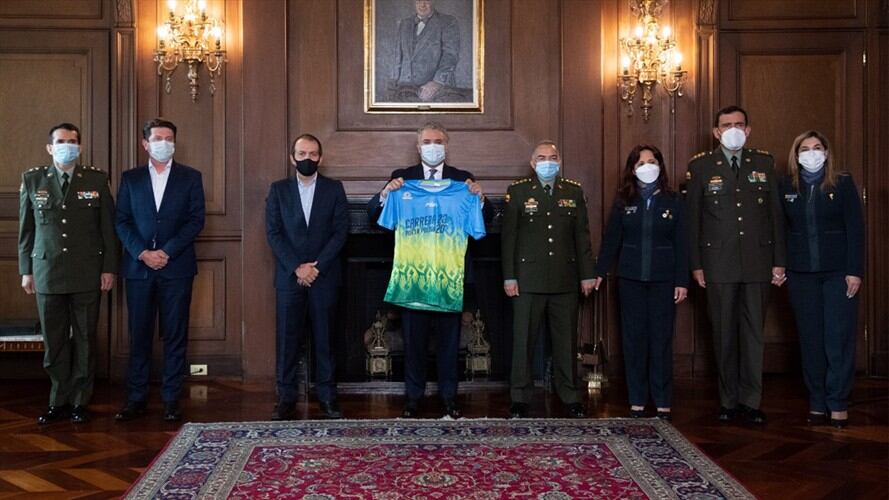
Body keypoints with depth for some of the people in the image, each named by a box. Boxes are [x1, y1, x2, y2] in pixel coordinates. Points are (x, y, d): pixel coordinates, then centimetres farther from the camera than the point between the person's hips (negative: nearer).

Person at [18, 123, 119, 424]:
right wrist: (26, 270, 6)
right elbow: (25, 229, 9)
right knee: (54, 340, 6)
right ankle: (59, 402, 17)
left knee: (85, 339, 5)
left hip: (87, 274, -1)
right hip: (47, 272, 1)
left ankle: (80, 402, 15)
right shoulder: (32, 180, 6)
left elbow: (108, 227, 3)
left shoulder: (97, 180, 3)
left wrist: (109, 268, -1)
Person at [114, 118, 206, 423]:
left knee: (175, 335, 2)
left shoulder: (190, 177, 7)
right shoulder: (130, 178, 11)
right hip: (138, 267, 1)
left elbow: (196, 220, -1)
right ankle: (135, 399, 12)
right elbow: (122, 222, 5)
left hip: (177, 267, -1)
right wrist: (143, 253, -10)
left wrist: (167, 252, -11)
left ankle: (171, 400, 8)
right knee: (139, 335, 5)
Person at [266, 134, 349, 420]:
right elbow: (273, 233, 1)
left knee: (324, 338, 3)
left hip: (324, 276, 0)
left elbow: (341, 232, -1)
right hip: (289, 276, 0)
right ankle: (286, 398, 9)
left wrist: (317, 266, -10)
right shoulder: (278, 190, 8)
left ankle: (327, 396, 11)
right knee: (287, 339, 1)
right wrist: (297, 267, -10)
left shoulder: (334, 189, 6)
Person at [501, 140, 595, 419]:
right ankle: (520, 398, 13)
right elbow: (508, 236, 0)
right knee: (524, 340, 3)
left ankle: (570, 397, 19)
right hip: (528, 278, -2)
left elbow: (582, 236, 9)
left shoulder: (574, 192, 9)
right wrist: (509, 276, -5)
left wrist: (587, 274, 5)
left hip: (565, 279, 2)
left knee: (566, 340, 8)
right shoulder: (518, 191, 2)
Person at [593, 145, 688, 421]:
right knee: (634, 338, 3)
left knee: (661, 339, 0)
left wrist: (682, 281, -3)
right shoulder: (623, 202, 5)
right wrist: (600, 272, -1)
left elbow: (681, 244, 3)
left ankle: (663, 403, 8)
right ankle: (637, 401, 11)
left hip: (663, 279, -1)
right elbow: (611, 240, 6)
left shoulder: (673, 202, 4)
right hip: (630, 279, 1)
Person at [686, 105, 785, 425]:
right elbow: (692, 219, 2)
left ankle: (751, 401, 13)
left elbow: (776, 215, 8)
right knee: (724, 334, 5)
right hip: (719, 264, -1)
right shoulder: (700, 166, 3)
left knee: (753, 332, 4)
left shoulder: (764, 164, 9)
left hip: (757, 262, 1)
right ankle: (728, 401, 15)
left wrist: (779, 261, 3)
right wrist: (695, 265, -2)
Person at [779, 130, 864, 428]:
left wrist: (855, 271, -9)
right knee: (811, 339, 6)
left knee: (839, 338, -3)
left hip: (838, 271, -2)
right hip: (801, 273, 2)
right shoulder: (787, 187, 6)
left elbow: (856, 229, -2)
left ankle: (838, 404, 6)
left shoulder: (843, 184, 0)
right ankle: (817, 404, 14)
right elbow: (781, 228, 8)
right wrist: (780, 265, -1)